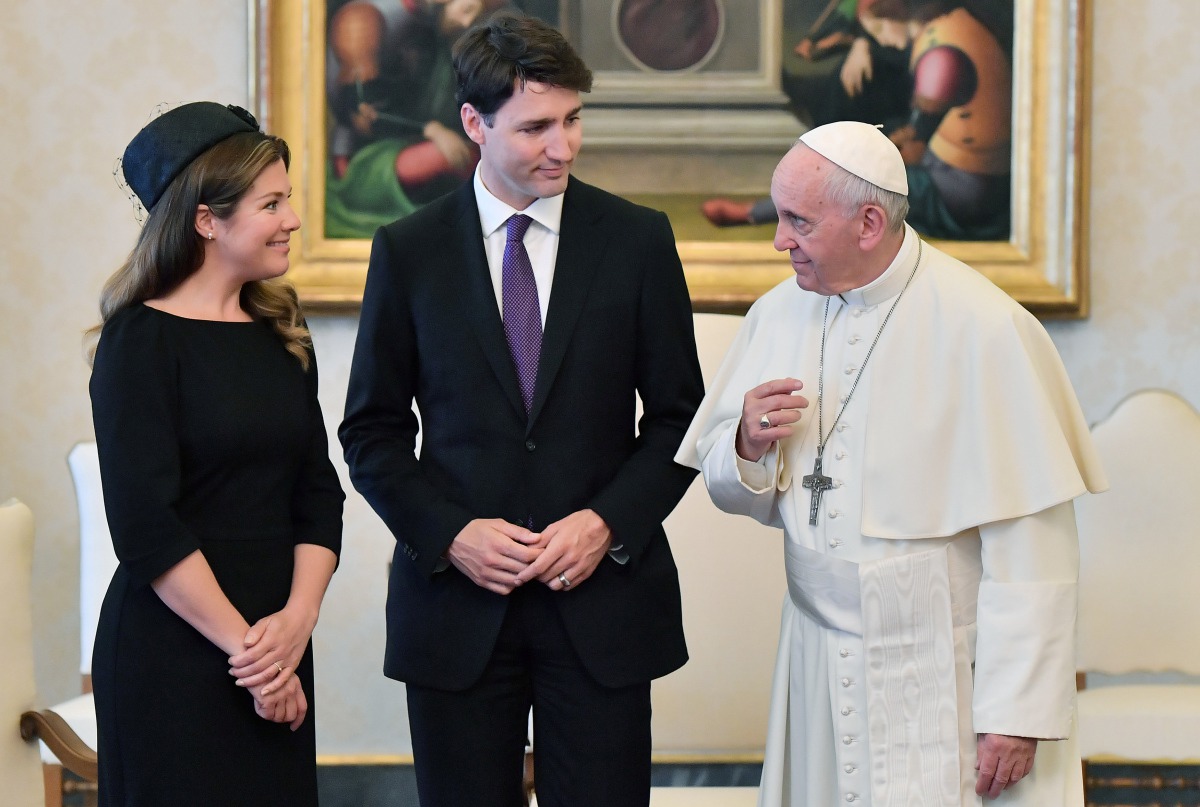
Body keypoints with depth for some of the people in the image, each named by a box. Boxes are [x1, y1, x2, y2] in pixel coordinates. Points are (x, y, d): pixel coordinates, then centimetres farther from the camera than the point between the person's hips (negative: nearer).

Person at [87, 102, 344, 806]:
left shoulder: (279, 332, 10)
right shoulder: (142, 340, -10)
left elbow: (318, 491, 8)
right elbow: (146, 526, -15)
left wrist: (297, 619, -7)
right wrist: (245, 647, -14)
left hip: (275, 650, 6)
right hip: (172, 659, -6)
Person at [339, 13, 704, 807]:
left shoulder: (638, 239, 2)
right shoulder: (408, 250, 2)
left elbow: (679, 414, 5)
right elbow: (373, 429, 5)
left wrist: (608, 523, -9)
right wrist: (451, 533, -9)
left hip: (604, 596, 0)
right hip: (457, 599, 0)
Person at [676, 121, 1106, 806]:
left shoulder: (985, 330, -16)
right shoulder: (779, 314, 4)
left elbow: (1030, 544, -16)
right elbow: (736, 492, 13)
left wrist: (1017, 713, -17)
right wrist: (749, 447, -11)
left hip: (947, 679, -5)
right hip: (819, 668, 5)